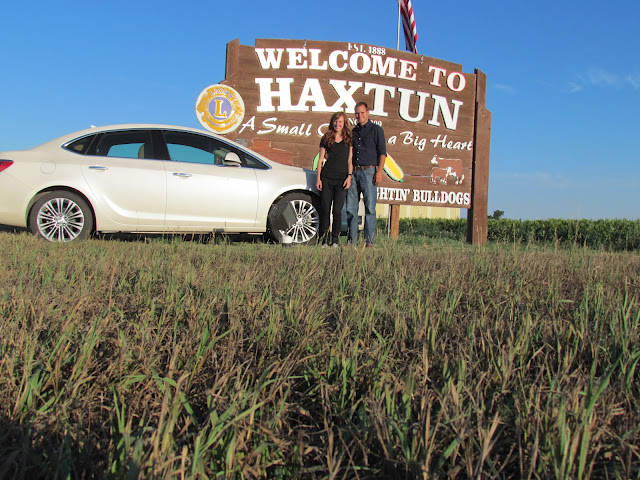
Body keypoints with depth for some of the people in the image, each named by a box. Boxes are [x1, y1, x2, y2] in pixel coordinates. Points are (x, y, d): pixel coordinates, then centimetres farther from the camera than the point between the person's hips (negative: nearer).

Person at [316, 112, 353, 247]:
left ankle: (335, 240, 5)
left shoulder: (348, 139, 9)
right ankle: (323, 240, 8)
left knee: (337, 210, -4)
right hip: (326, 177, 1)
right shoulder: (326, 138, 9)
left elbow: (350, 160, 8)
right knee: (325, 209, 1)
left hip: (342, 179, -1)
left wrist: (349, 176, -3)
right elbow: (321, 160, 9)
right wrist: (318, 178, 2)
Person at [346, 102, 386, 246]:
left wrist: (379, 171, -12)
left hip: (368, 171, -5)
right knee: (351, 208, 2)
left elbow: (382, 152, -1)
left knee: (370, 207, -5)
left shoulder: (376, 130, 5)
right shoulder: (353, 131, 19)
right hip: (353, 172, 5)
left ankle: (369, 240, -2)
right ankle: (352, 240, 8)